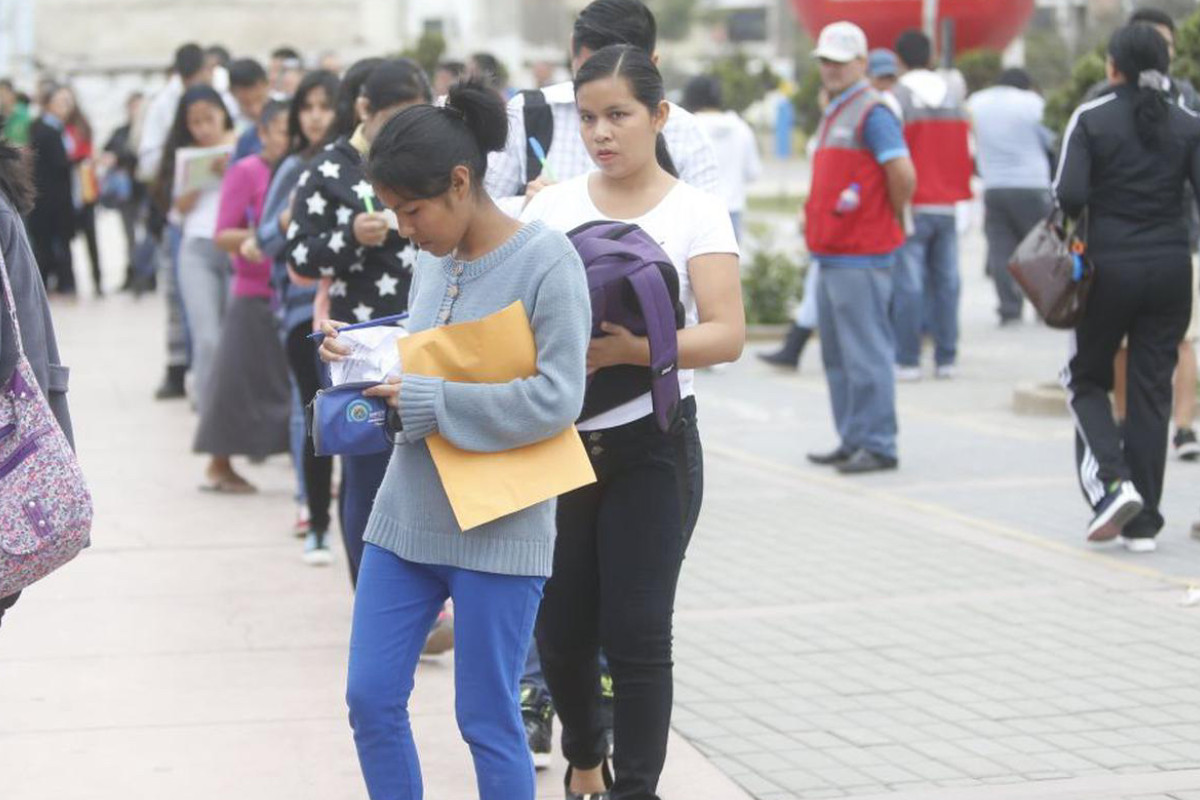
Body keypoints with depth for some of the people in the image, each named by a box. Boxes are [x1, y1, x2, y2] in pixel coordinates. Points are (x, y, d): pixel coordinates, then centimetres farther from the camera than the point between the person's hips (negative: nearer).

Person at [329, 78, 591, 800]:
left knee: (488, 721, 3)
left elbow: (555, 400, -21)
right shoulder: (432, 256, 7)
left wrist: (428, 403, -19)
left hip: (497, 531, -7)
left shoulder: (546, 261, -15)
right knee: (372, 698, 8)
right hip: (407, 516, 7)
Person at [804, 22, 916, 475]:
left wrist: (892, 220, -6)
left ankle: (878, 446, -4)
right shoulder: (834, 113, 19)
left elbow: (903, 175, -19)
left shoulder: (872, 113, -11)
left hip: (861, 258, -10)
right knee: (837, 355, 13)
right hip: (832, 252, 10)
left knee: (865, 354, -8)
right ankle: (852, 442, 20)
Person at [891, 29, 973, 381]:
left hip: (911, 207, -5)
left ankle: (907, 360, -5)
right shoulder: (953, 98, 10)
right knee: (946, 281, 7)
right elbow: (968, 151, 14)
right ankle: (946, 358, 8)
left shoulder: (896, 99, -8)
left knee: (908, 284, -4)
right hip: (947, 206, 5)